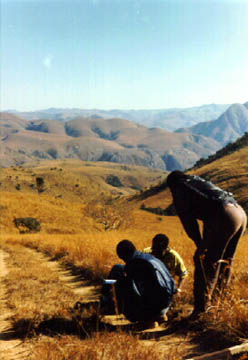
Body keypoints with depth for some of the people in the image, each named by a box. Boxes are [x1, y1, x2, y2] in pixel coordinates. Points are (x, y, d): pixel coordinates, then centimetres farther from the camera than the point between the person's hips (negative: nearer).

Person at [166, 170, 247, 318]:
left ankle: (202, 307, -2)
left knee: (205, 260, -2)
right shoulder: (199, 180, 33)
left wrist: (200, 243, 0)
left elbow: (188, 219, 0)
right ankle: (218, 299, 30)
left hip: (224, 216, -8)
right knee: (226, 260, 19)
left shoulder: (179, 189, 11)